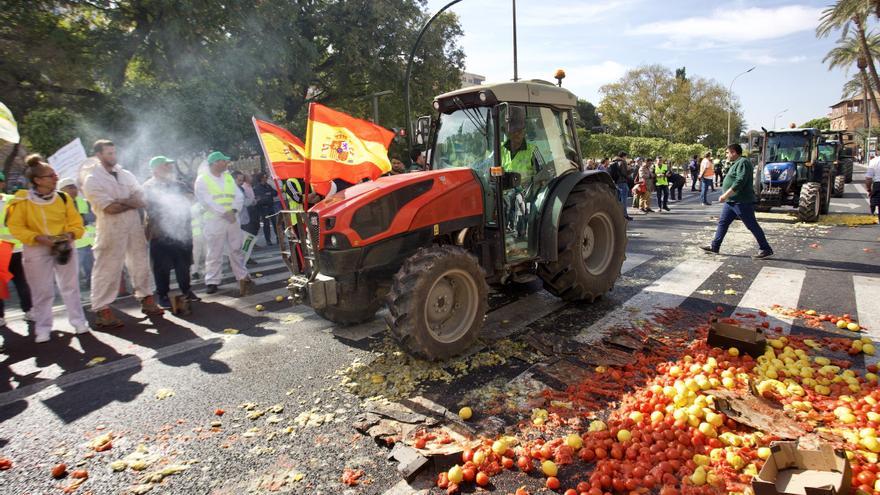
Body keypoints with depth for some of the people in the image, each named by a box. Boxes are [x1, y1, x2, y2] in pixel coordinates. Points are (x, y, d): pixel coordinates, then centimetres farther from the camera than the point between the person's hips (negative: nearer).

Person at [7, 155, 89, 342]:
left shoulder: (63, 197, -1)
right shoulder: (23, 200, -10)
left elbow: (76, 223, 3)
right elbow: (16, 227, -8)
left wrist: (70, 235, -17)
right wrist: (39, 238, -21)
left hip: (63, 247, 2)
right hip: (36, 250, -2)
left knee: (70, 286, 8)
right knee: (42, 291, 5)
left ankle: (78, 321, 18)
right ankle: (43, 328, 17)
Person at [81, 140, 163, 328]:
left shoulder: (126, 175, 12)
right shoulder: (92, 180, -4)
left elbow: (142, 200, 0)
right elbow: (110, 208, -15)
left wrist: (120, 201, -14)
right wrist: (132, 202, -4)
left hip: (134, 226, 5)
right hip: (111, 229, -5)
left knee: (140, 262, 10)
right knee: (108, 268, -2)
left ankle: (147, 300, 21)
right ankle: (102, 311, 4)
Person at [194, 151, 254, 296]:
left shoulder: (228, 177, 14)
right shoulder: (202, 180, -1)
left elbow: (239, 196, 7)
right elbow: (206, 201, -12)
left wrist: (233, 210, -10)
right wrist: (224, 212, -19)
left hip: (232, 219, 5)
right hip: (214, 221, -4)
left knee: (236, 250, 11)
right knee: (214, 253, -2)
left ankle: (243, 277, 20)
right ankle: (212, 282, 6)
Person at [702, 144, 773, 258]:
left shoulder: (743, 163, -15)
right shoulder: (736, 163, 17)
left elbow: (740, 182, -26)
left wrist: (726, 195, -27)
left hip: (742, 202, -10)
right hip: (731, 201, 10)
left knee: (752, 225, -3)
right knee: (722, 223, 9)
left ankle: (766, 249, 5)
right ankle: (714, 247, 13)